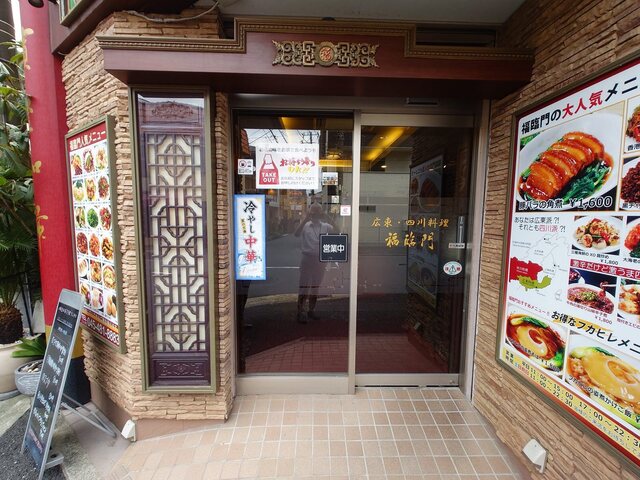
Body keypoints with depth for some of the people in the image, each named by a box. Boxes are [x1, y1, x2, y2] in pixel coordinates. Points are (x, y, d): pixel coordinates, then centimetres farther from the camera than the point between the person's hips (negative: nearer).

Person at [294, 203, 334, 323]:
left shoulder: (325, 226, 4)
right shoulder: (305, 225, -3)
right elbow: (296, 234, -21)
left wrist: (327, 218, -19)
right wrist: (305, 219, -26)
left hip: (320, 259, 3)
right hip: (307, 258, -3)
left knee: (315, 286, 13)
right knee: (304, 286, 0)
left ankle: (311, 310, 27)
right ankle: (301, 311, 8)